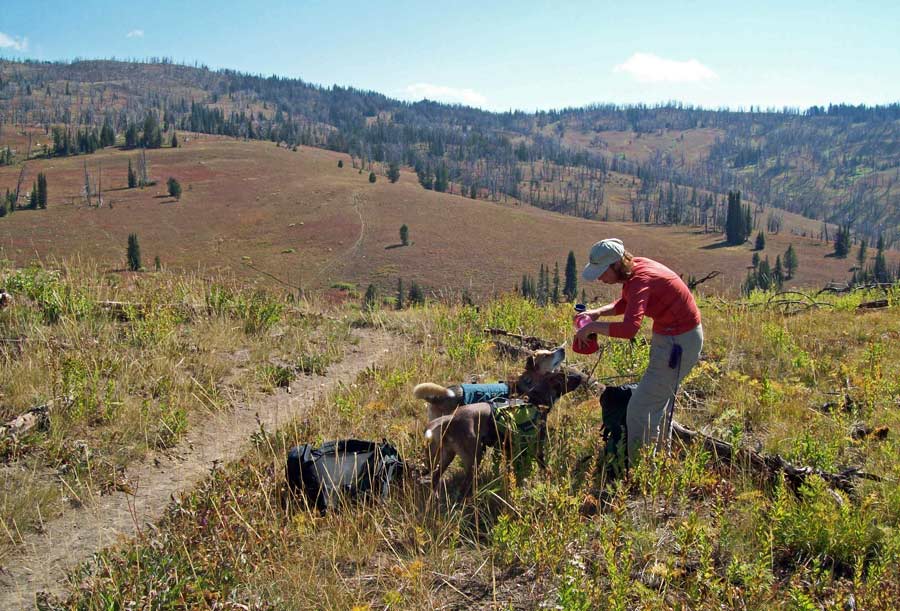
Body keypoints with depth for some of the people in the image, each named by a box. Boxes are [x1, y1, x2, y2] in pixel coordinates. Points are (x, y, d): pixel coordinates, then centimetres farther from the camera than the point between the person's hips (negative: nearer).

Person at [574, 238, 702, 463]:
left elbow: (629, 328, -42)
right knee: (659, 401, 25)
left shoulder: (640, 280, -28)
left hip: (678, 343, -10)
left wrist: (592, 327, -29)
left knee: (641, 409, -7)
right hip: (669, 335, 10)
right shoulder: (635, 266, -1)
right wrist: (598, 312, 0)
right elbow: (626, 303, 17)